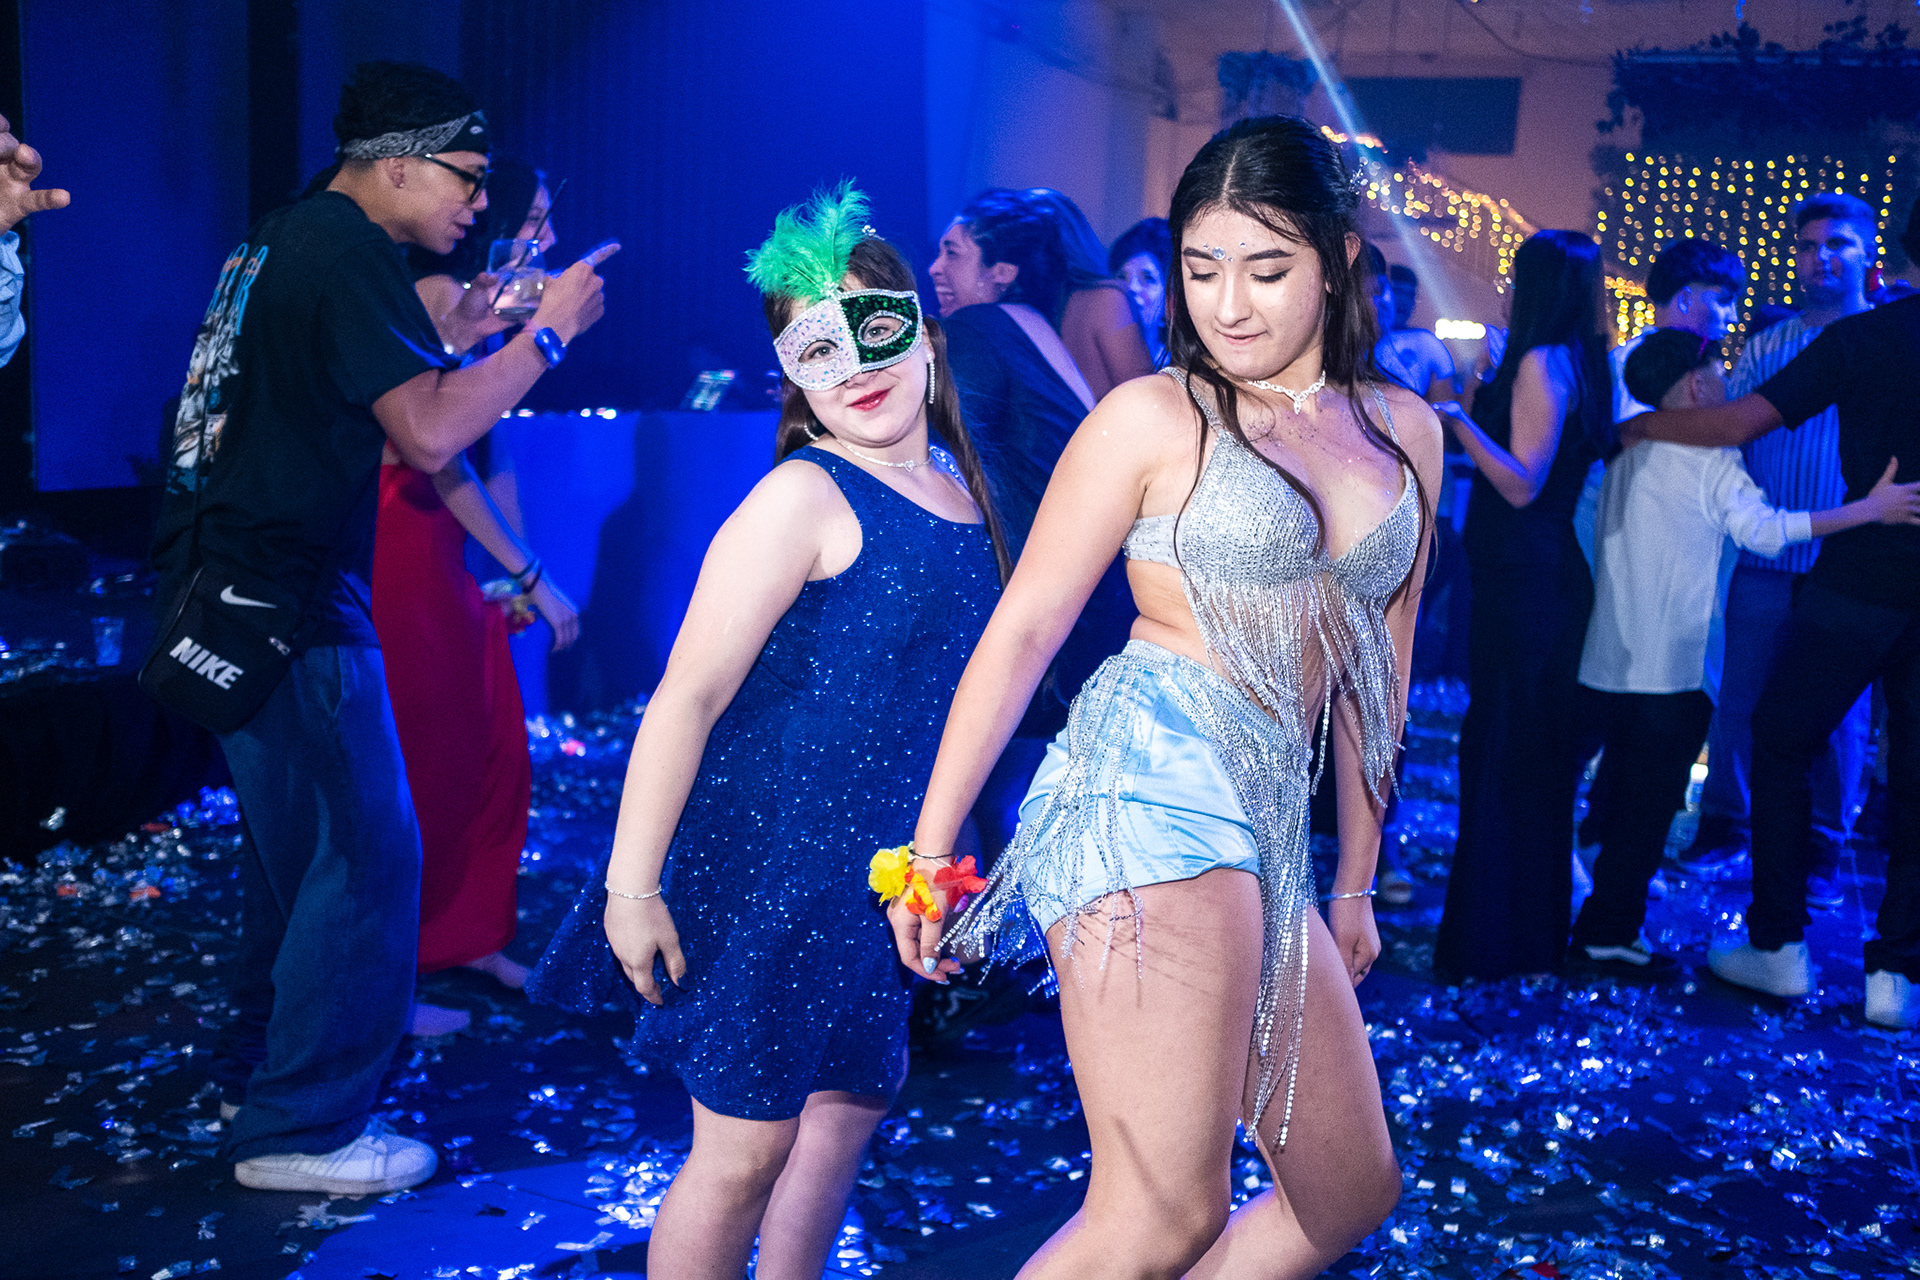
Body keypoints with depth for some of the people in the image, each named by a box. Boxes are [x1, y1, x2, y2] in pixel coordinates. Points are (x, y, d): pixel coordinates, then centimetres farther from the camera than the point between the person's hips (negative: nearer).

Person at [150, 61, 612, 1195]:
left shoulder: (283, 239, 16)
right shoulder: (348, 253, -15)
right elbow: (430, 433, -22)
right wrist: (548, 333, -12)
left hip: (234, 588, 10)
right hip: (288, 606, -10)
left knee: (299, 839, 20)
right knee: (367, 857, -4)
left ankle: (260, 1071, 33)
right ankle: (300, 1130, 5)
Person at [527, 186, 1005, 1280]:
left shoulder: (956, 487, 7)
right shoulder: (804, 497, -15)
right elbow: (690, 694, -18)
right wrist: (631, 884, -19)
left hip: (880, 870, 8)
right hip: (766, 854, -7)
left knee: (853, 1102, 18)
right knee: (746, 1145, 3)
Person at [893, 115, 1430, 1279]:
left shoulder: (1406, 432, 15)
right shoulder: (1152, 417, 0)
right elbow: (1022, 628, -1)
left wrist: (1355, 879, 24)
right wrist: (931, 842, -4)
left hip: (1269, 826, 7)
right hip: (1149, 785, -7)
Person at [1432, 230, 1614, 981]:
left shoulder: (1542, 362, -15)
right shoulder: (1581, 363, 12)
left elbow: (1523, 483, -20)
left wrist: (1459, 422, -30)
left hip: (1524, 580, -10)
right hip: (1554, 576, 10)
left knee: (1501, 753, -4)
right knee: (1541, 754, 16)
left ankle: (1493, 938, 3)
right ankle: (1539, 926, 27)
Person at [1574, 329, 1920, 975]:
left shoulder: (1629, 448, 11)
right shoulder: (1709, 456, -10)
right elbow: (1764, 529, -17)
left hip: (1609, 661, 7)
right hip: (1669, 667, -7)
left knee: (1629, 795, 17)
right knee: (1649, 801, 1)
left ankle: (1604, 921, 22)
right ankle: (1609, 933, 4)